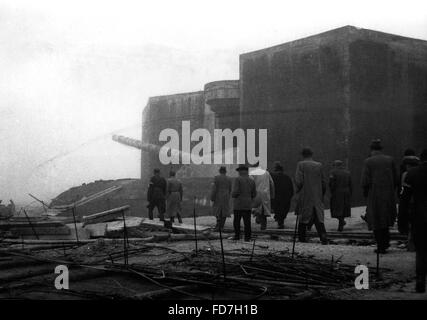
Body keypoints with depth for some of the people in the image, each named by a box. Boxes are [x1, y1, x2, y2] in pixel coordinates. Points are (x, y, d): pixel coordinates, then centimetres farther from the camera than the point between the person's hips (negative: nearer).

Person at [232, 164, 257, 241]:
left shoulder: (238, 179, -9)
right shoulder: (252, 181, 5)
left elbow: (235, 192, -15)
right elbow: (254, 194, 8)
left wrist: (232, 194, 6)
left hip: (238, 204, -3)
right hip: (248, 205, 3)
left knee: (236, 221, 8)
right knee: (247, 222, 4)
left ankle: (237, 235, 9)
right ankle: (247, 237, 2)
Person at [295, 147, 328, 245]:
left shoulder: (301, 164, -6)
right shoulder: (319, 165, 4)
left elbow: (298, 181, -13)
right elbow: (323, 182, 6)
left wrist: (298, 189, 6)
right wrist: (321, 195, 17)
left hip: (305, 196, -2)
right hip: (317, 196, 2)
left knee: (303, 218, 10)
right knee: (318, 217, 2)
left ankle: (302, 238, 17)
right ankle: (323, 236, -14)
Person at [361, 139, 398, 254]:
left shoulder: (368, 161, -7)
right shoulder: (390, 160, 2)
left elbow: (365, 181, -11)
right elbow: (395, 179, 4)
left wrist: (365, 193, 5)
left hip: (374, 195, -3)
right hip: (389, 195, 3)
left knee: (376, 221, 5)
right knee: (385, 218, 21)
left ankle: (381, 247, 6)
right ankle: (386, 241, 15)